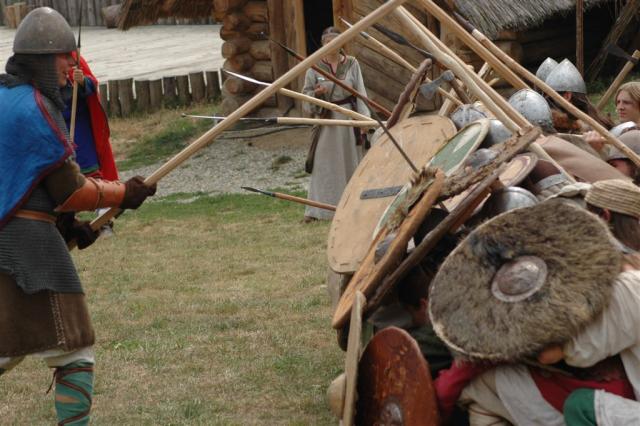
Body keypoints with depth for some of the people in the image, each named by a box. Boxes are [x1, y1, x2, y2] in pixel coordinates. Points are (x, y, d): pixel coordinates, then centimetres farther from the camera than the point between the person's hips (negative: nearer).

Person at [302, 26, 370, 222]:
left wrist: (364, 117, -6)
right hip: (326, 119, -1)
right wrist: (316, 93, -21)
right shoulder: (315, 66, -3)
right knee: (324, 165, -1)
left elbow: (360, 92, 1)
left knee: (349, 162, 7)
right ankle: (317, 209, 3)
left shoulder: (351, 64, 0)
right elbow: (306, 95, 1)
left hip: (348, 118, 1)